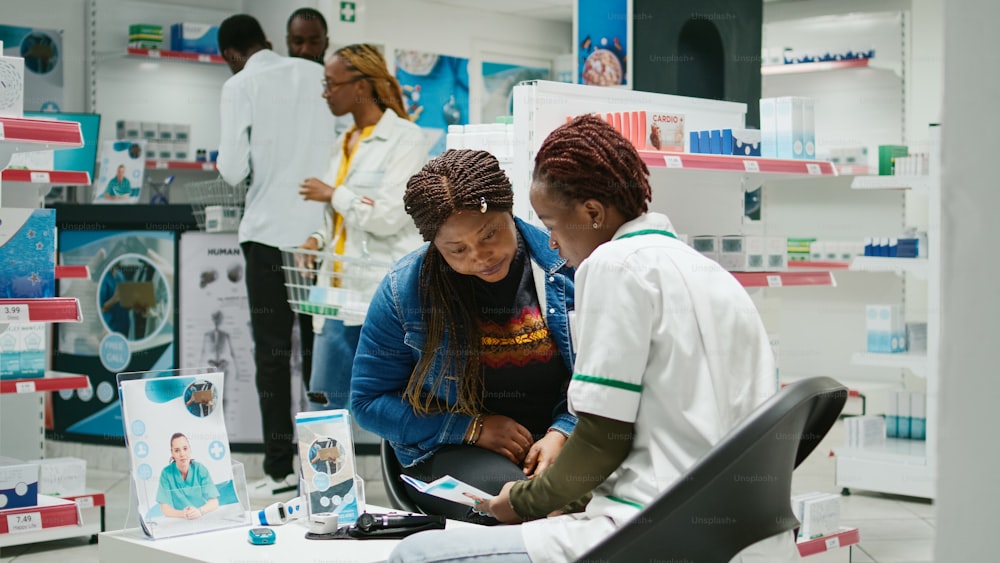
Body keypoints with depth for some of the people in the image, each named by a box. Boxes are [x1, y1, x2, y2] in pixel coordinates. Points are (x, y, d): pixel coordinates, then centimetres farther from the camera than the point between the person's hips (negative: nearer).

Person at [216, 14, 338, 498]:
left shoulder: (240, 86, -3)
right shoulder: (321, 76, 8)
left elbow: (233, 170, -9)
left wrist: (223, 161, 13)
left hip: (270, 231, -4)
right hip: (324, 231, 4)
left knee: (273, 352, 3)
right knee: (320, 348, 11)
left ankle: (280, 469, 2)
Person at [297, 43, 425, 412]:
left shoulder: (404, 138, -7)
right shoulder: (346, 142, 17)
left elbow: (387, 216, -16)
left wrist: (332, 194, -4)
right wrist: (320, 239, 8)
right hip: (341, 293, 8)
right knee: (323, 408, 8)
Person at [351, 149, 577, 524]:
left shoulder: (566, 266, -1)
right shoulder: (404, 289, -4)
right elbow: (368, 401, 2)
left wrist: (561, 434, -13)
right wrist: (475, 428, -8)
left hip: (560, 437, 2)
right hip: (450, 450, -1)